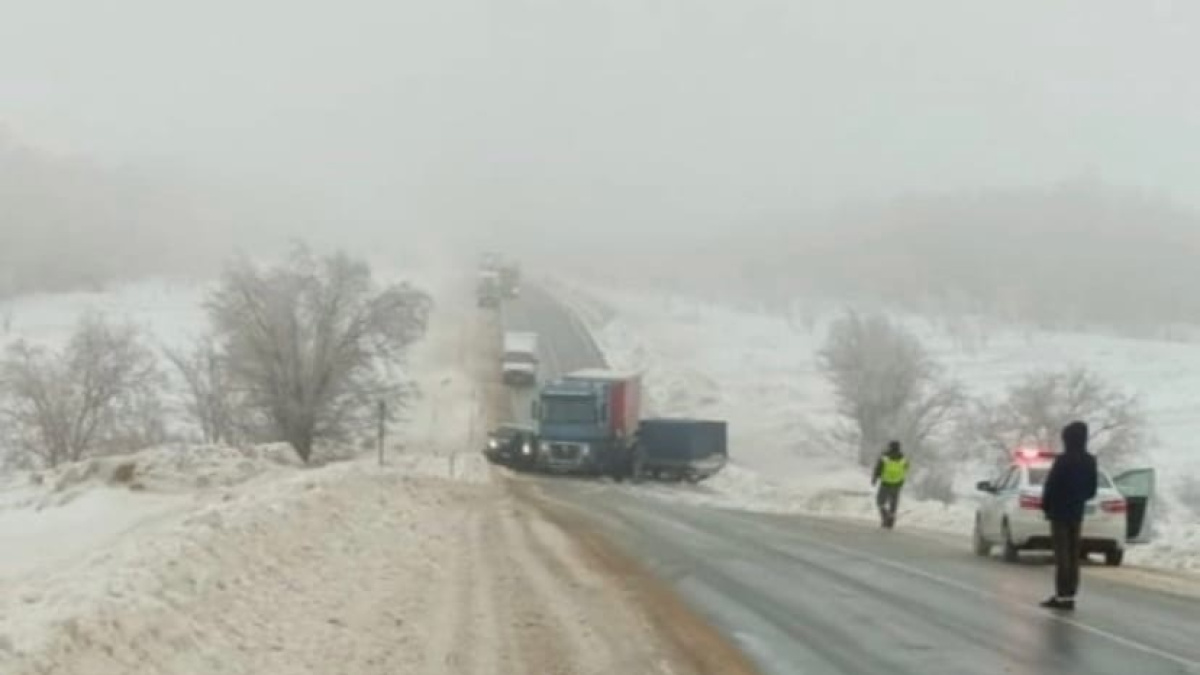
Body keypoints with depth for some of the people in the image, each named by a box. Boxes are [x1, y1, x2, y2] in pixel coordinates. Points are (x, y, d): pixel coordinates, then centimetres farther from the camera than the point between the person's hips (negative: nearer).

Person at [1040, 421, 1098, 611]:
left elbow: (1051, 486, -15)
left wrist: (1045, 506, 2)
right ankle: (1070, 595, 11)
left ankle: (1062, 596, -8)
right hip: (1077, 513, 6)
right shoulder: (1090, 462, 4)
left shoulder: (1063, 461, -18)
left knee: (1062, 554, -6)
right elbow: (1092, 490, 11)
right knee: (1073, 555, 10)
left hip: (1060, 512, -6)